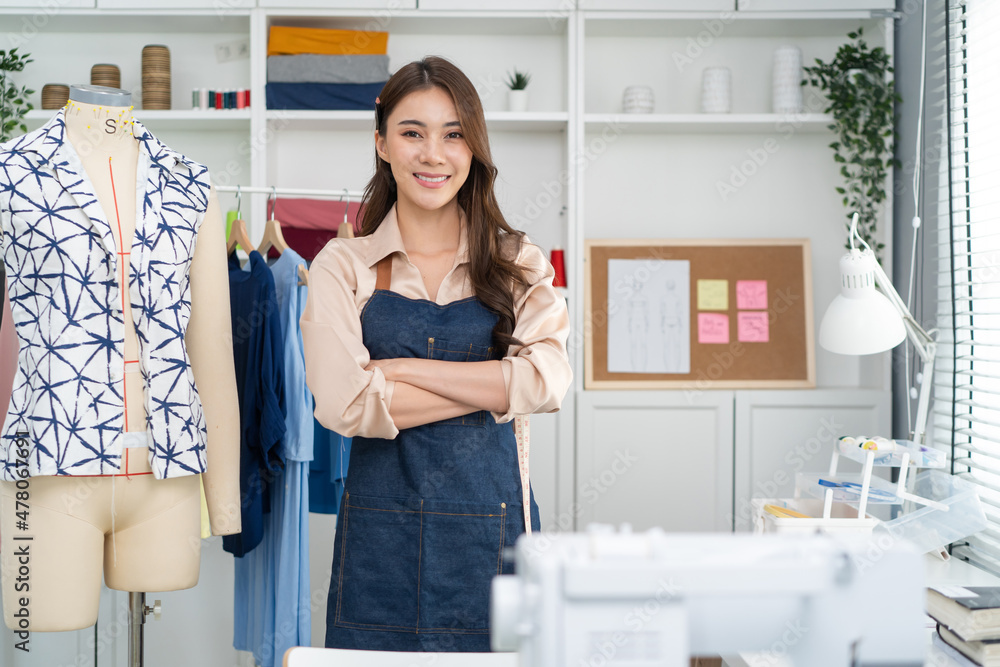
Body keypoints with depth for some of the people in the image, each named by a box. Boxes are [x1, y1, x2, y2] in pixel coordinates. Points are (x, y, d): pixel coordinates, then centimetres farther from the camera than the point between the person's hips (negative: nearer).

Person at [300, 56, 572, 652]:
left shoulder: (517, 262, 5)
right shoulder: (343, 267, 2)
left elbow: (548, 381, -10)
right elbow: (343, 404, -11)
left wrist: (401, 367, -11)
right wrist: (491, 387, -10)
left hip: (489, 522, 1)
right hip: (379, 530, 0)